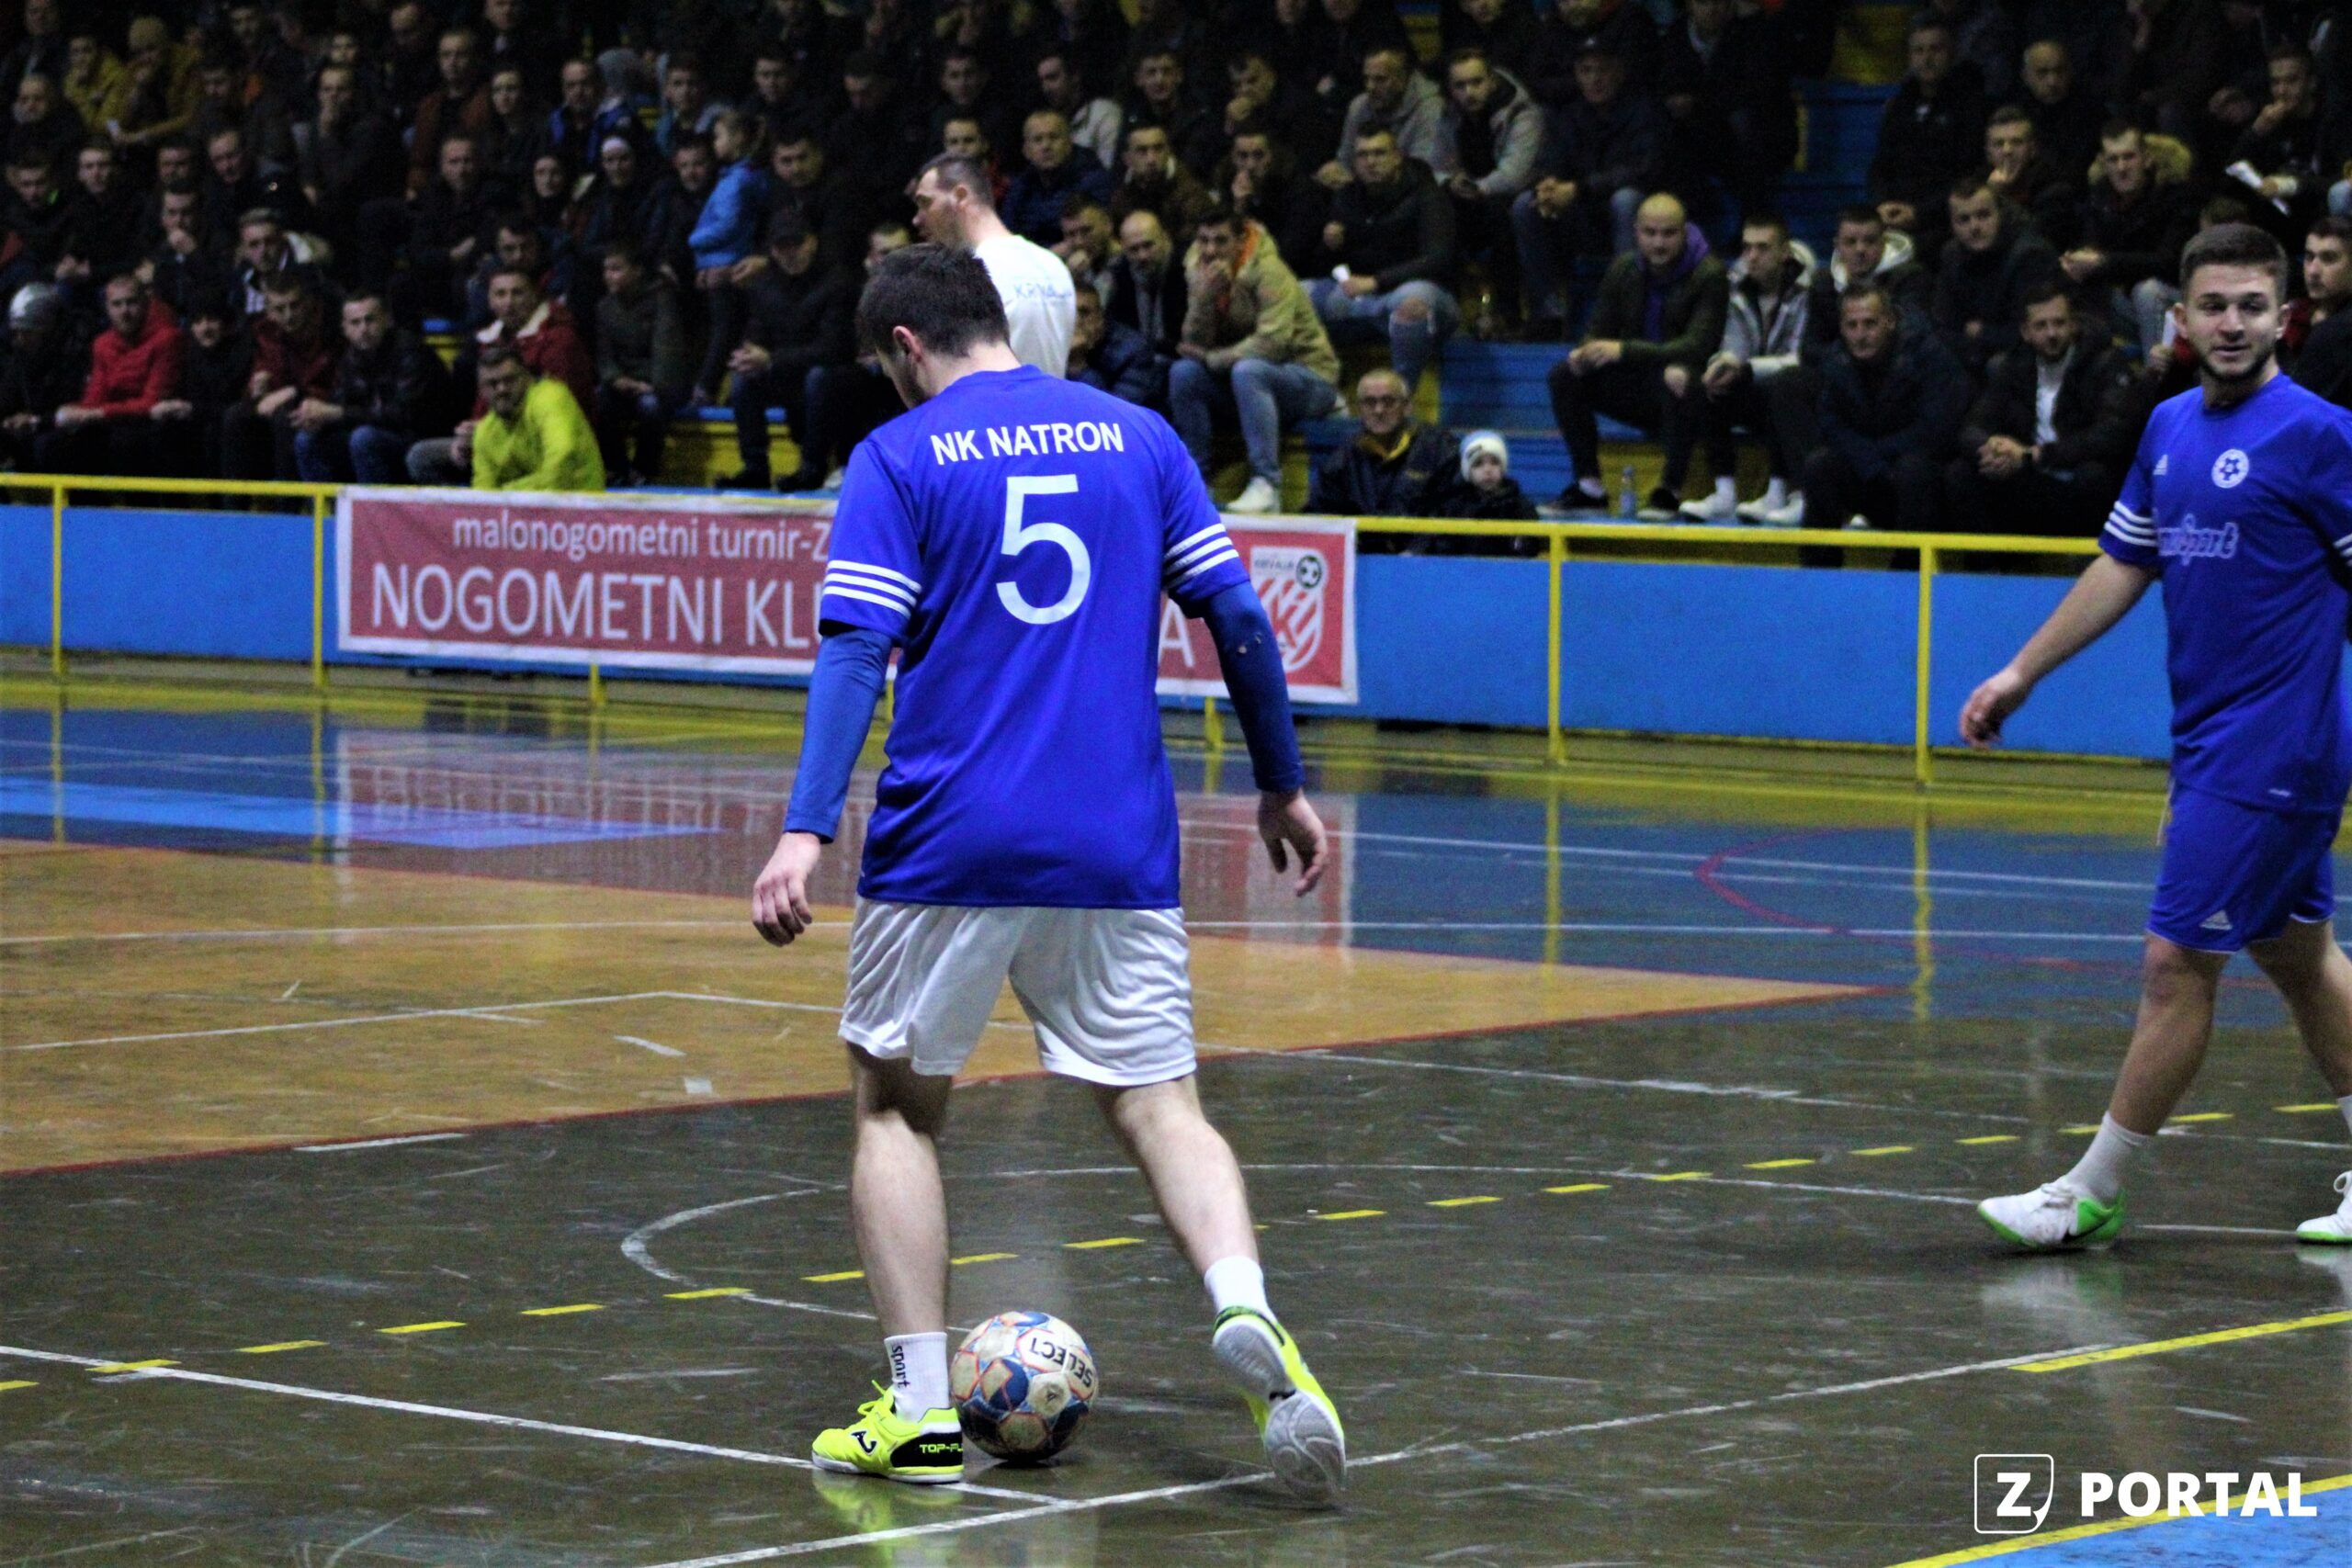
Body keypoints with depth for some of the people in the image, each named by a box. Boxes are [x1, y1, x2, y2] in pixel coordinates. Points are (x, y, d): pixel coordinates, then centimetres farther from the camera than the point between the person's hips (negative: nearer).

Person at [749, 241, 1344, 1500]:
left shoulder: (898, 458, 0)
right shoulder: (1137, 435, 10)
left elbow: (857, 649, -11)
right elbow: (1237, 616, 7)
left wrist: (807, 829, -18)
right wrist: (1282, 785, 17)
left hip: (948, 846, -2)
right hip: (1117, 849, 2)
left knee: (896, 1107, 13)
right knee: (1158, 1104, 6)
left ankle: (919, 1408, 5)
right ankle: (1245, 1309, -23)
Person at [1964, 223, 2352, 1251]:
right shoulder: (2171, 429, 10)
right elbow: (2124, 565, 20)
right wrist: (2021, 674, 19)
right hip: (2212, 742, 8)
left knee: (2177, 964, -5)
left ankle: (2092, 1196, 2)